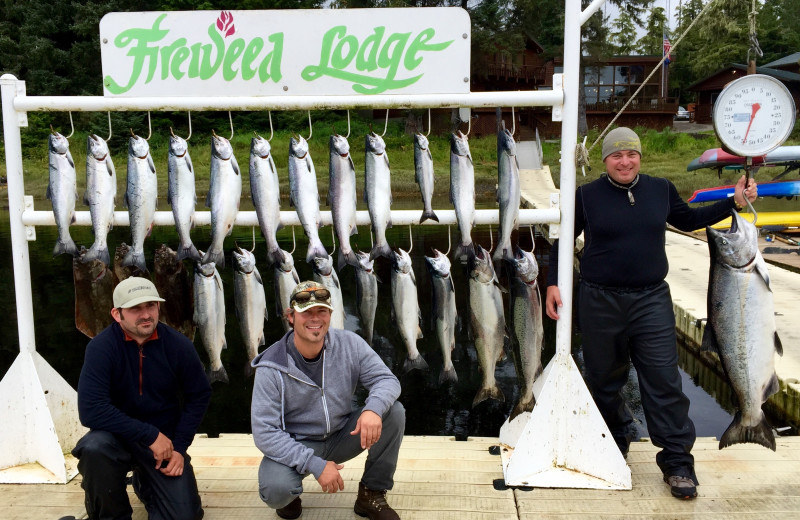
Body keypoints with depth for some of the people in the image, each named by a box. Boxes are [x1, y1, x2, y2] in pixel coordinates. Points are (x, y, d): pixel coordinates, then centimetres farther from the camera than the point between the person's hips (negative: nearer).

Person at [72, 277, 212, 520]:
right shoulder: (101, 347, -19)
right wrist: (150, 435, -25)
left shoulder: (179, 344, -13)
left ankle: (145, 482, 27)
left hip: (164, 439, 2)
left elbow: (199, 396, -1)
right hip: (118, 436, -2)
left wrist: (179, 446, -7)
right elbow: (90, 410, -26)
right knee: (94, 447, -35)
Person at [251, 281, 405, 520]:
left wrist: (373, 408, -38)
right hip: (296, 446, -3)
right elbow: (265, 432, -21)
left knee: (394, 411, -20)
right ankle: (290, 493, 8)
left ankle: (372, 495, -1)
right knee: (275, 490, -34)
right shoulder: (272, 368, -20)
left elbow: (387, 380, -13)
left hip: (342, 435, 3)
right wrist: (315, 465, -30)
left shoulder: (349, 343, -12)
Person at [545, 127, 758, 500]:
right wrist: (553, 283, -5)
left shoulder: (661, 190, 7)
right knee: (603, 380, 11)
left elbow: (688, 220, 22)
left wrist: (733, 202, 14)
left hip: (651, 301, 1)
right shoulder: (587, 196, -1)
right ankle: (615, 444, 33)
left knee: (663, 381, -2)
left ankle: (677, 462, 9)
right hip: (600, 302, -1)